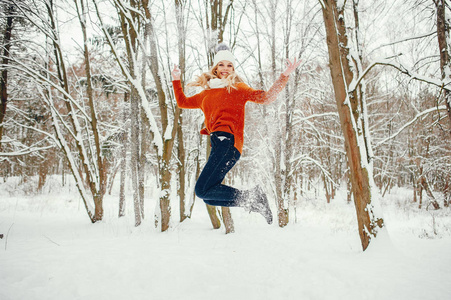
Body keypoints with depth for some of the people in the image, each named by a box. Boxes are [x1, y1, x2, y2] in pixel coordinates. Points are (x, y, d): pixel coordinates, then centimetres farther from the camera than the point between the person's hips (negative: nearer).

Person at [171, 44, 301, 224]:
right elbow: (182, 102, 39)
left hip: (227, 140, -7)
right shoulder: (206, 93, 27)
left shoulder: (238, 87, 14)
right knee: (208, 197, -4)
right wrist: (176, 80, 37)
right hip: (218, 143, 7)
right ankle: (253, 202, 2)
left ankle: (250, 197, -10)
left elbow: (266, 98, 4)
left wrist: (284, 76, -3)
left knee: (202, 190, -20)